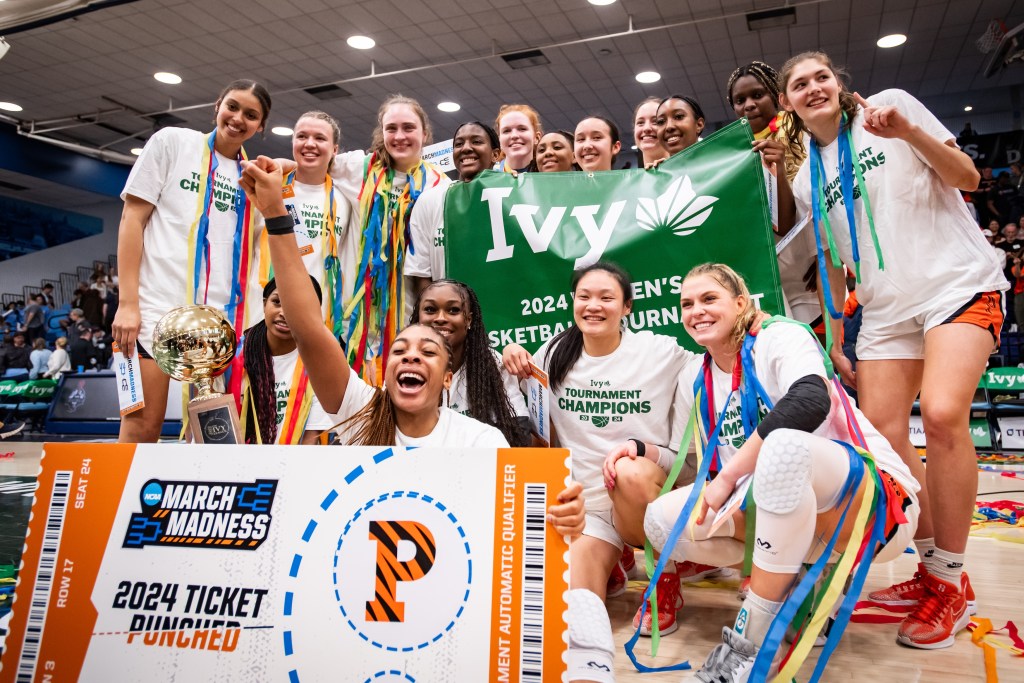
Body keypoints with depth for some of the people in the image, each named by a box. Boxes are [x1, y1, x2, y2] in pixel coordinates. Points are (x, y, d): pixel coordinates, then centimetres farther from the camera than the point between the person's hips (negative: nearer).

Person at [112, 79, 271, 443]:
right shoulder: (172, 141, 5)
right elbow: (133, 218, 0)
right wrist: (127, 302, -9)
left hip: (220, 316, 3)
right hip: (157, 305, -3)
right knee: (141, 426, -4)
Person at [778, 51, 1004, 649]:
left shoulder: (891, 105, 2)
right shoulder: (807, 181, 12)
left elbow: (968, 179, -2)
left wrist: (909, 132, -18)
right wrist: (833, 344, 12)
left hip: (960, 281, -4)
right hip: (887, 309, 5)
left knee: (943, 413, -24)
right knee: (881, 437, -4)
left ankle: (952, 583, -8)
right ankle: (932, 568, 16)